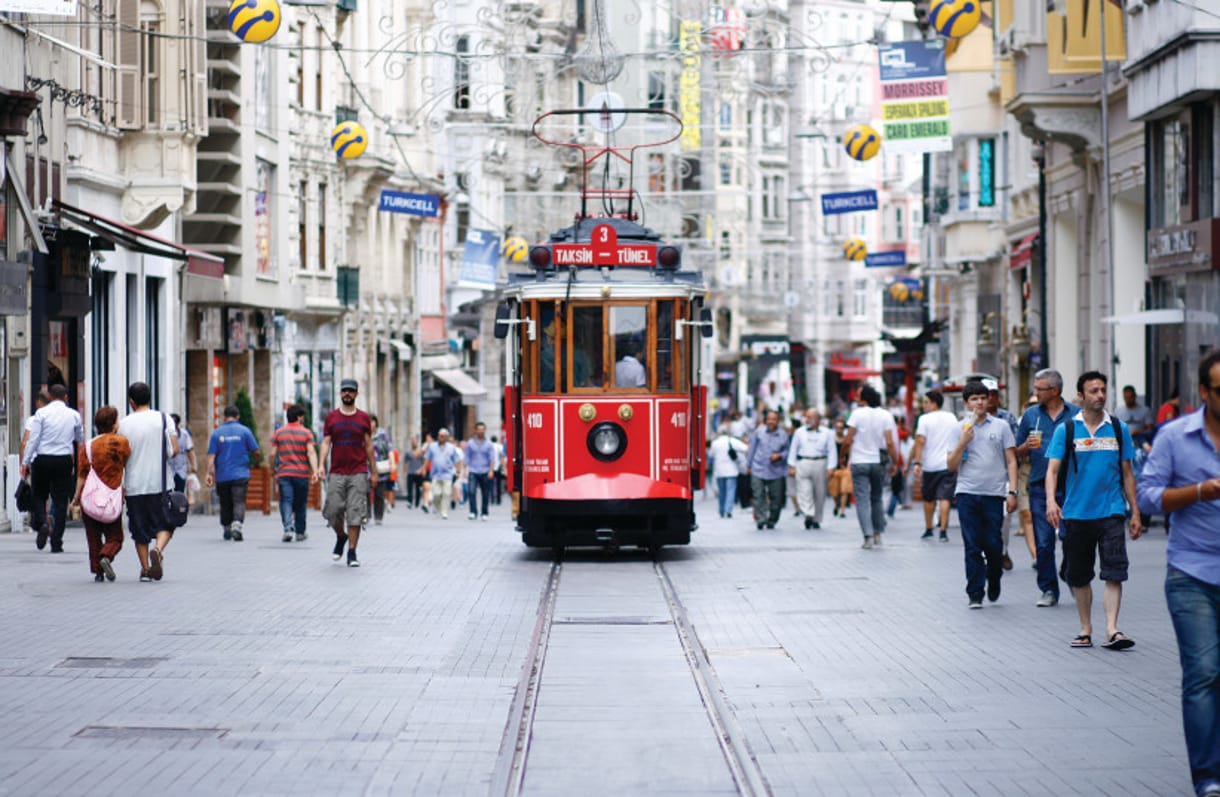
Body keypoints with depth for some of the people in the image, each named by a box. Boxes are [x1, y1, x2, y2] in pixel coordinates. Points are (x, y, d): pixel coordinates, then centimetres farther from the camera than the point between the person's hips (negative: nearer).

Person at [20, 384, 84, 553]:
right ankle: (56, 543, 2)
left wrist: (25, 462, -1)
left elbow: (33, 439, -6)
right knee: (60, 501, 4)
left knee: (39, 496, 15)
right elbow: (81, 439, 16)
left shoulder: (41, 413, -3)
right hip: (64, 461, 1)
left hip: (42, 460, -1)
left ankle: (41, 523, -14)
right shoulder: (74, 415, 4)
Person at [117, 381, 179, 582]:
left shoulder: (124, 424, 0)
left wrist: (120, 486, 15)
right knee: (164, 523, 9)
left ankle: (145, 569, 9)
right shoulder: (163, 419, -2)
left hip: (134, 484, 1)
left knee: (139, 529, 10)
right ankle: (157, 549, -19)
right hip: (159, 482, -1)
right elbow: (174, 450, -6)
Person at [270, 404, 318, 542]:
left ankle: (288, 527, -25)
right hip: (302, 473, 0)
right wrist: (315, 470, -17)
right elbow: (311, 453, -11)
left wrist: (275, 471, 16)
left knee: (286, 501, -4)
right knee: (300, 505, 11)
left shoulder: (278, 433, 5)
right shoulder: (306, 433, 0)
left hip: (284, 474, 0)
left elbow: (273, 454, 4)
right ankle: (300, 532, 19)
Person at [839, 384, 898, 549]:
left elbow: (848, 441, -8)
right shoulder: (886, 416, -1)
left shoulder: (857, 414, -8)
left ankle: (868, 536, -12)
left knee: (862, 500, -2)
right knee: (876, 498, 18)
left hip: (859, 462, -3)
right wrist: (894, 463, 3)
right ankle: (878, 534, 18)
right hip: (878, 462, 3)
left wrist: (842, 456, 8)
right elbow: (890, 443, -6)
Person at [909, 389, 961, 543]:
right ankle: (943, 530, -14)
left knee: (929, 498, 13)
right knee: (945, 497, -5)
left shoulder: (925, 419, -4)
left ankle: (929, 529, 22)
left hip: (930, 466, -2)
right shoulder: (953, 419, 11)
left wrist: (917, 462, -14)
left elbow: (920, 442, -12)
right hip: (950, 465, 2)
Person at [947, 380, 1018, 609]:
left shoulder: (1000, 427, 7)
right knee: (972, 546, -2)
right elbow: (952, 466, 6)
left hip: (994, 494, 0)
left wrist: (1012, 492, -3)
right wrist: (963, 442, -8)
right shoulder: (960, 429, 9)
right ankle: (975, 594, 3)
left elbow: (1011, 461, 7)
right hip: (967, 493, 0)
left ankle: (994, 581, 27)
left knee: (993, 544, 0)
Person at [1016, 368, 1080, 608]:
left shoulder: (1076, 415, 5)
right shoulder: (1031, 415, 12)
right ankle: (1048, 590, 9)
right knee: (1043, 542, 0)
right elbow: (1018, 453, 15)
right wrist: (1028, 446, -6)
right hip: (1040, 486, 2)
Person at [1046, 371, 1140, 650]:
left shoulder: (1119, 429, 7)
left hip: (1111, 511, 0)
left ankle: (1112, 630, -13)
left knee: (1114, 572, -11)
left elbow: (1127, 473, 12)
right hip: (1076, 512, 0)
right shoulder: (1066, 430, 2)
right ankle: (1085, 629, 20)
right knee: (1079, 575, 8)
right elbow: (1053, 469, -3)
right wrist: (1051, 501, -21)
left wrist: (1134, 512, 9)